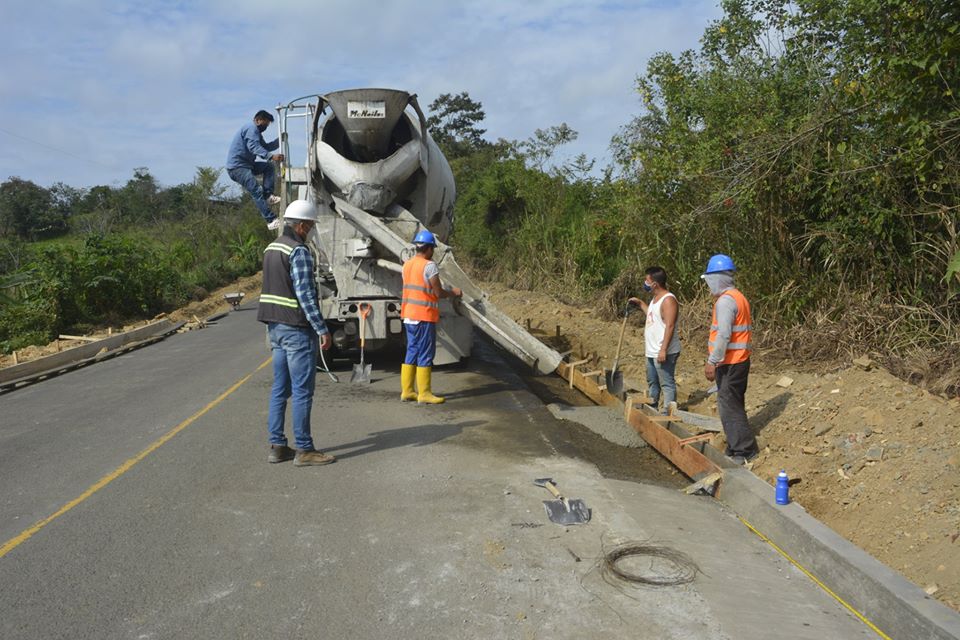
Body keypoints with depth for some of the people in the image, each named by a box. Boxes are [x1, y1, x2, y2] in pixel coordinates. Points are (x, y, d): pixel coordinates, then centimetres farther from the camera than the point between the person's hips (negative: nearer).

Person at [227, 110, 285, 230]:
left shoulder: (256, 131, 23)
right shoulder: (251, 128, -11)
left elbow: (265, 147, 25)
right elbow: (254, 147, -27)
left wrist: (280, 141, 11)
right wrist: (271, 156, -40)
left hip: (245, 164, 10)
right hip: (237, 167, -10)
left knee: (268, 166, 15)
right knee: (257, 191, -18)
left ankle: (268, 196, -1)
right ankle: (271, 220, -23)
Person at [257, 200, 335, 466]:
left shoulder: (271, 248, 15)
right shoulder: (298, 251, -15)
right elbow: (305, 294, -20)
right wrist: (322, 329, -18)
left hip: (275, 326, 10)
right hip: (297, 328, -10)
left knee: (280, 389, 12)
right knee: (302, 391, -4)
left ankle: (277, 446, 17)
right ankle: (303, 449, 2)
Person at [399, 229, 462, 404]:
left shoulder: (407, 265, 11)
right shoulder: (429, 266, -13)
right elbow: (439, 293, -13)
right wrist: (453, 293, 5)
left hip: (408, 316, 8)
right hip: (424, 317, -8)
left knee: (411, 352, 14)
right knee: (425, 355, -2)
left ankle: (407, 391, 17)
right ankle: (424, 393, 2)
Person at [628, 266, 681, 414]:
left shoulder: (668, 300, -18)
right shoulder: (655, 298, 13)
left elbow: (670, 326, -23)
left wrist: (663, 350, -27)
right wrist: (640, 303, 28)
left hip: (664, 352, -11)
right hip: (652, 351, 11)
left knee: (667, 383, -5)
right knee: (652, 382, 21)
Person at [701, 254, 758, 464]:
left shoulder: (725, 300, -16)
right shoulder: (738, 297, 16)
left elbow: (723, 335, -24)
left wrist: (712, 362, -21)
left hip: (729, 363, -10)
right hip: (740, 360, 10)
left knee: (729, 408, -5)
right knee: (734, 406, 16)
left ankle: (744, 452, 0)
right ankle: (737, 449, 24)